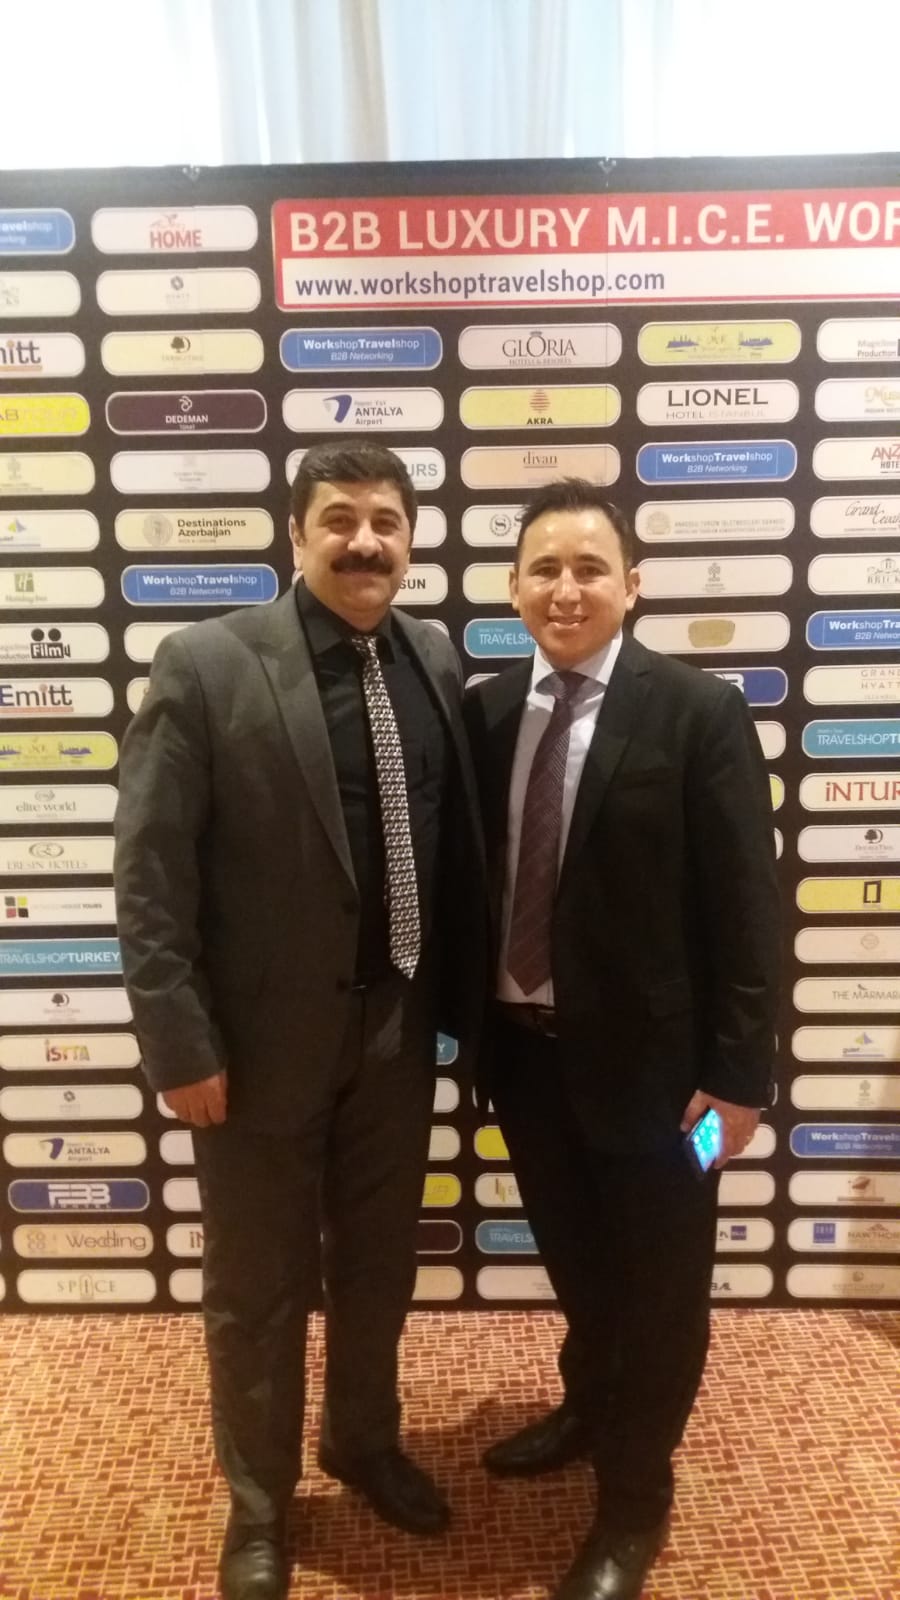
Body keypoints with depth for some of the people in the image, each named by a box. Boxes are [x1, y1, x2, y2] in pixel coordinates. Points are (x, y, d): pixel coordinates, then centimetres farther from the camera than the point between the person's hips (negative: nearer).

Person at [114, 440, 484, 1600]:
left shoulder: (436, 662, 1)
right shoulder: (205, 665, -12)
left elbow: (458, 845, 6)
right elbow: (149, 873, -13)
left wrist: (466, 999, 6)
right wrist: (181, 1044, -14)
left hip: (399, 1027, 4)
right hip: (264, 1033, -4)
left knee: (378, 1264, 23)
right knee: (257, 1287, 17)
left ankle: (364, 1443, 51)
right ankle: (258, 1504, 43)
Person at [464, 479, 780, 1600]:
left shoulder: (699, 714, -11)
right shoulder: (484, 710, 2)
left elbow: (743, 907, -11)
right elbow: (473, 878, 4)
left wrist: (737, 1072, -12)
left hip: (648, 1053, -4)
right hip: (523, 1046, 4)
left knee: (657, 1283, 15)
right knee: (574, 1261, 25)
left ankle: (634, 1497, 40)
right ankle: (588, 1408, 54)